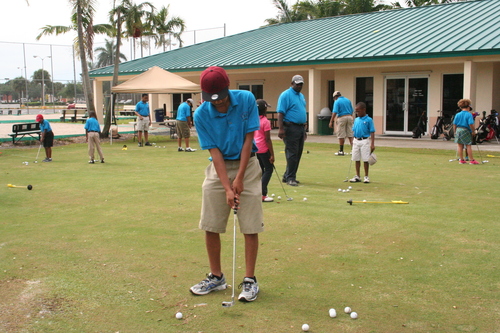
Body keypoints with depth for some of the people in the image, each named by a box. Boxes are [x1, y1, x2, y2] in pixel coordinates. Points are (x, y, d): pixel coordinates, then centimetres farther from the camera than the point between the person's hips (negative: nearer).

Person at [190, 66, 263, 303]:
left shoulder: (246, 100, -12)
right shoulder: (201, 114, -11)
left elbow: (248, 139, -9)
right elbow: (214, 151, -11)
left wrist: (239, 179, -13)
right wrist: (227, 188, -19)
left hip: (246, 165, -1)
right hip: (218, 168, 2)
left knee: (250, 227, -3)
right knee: (210, 227, 3)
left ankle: (250, 280, 9)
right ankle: (216, 277, 20)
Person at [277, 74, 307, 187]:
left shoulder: (301, 96, 19)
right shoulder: (286, 95, -8)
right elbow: (280, 113, -14)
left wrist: (304, 129, 23)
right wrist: (281, 128, -22)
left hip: (301, 128, 9)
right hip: (291, 128, -9)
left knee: (298, 154, 9)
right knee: (292, 154, -8)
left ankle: (287, 176, 17)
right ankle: (290, 178, -3)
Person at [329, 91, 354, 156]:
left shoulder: (337, 101, -5)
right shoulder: (348, 100, 12)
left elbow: (335, 112, -14)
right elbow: (352, 111, 16)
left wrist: (331, 122, -14)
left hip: (341, 118, -5)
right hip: (349, 117, 5)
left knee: (341, 135, 1)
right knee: (350, 134, 8)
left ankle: (341, 151, 6)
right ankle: (353, 149, 2)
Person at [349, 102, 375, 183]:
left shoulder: (369, 120, -8)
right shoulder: (356, 120, 9)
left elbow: (372, 132, -9)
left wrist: (372, 144, -14)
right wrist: (353, 141, 11)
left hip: (365, 141, -6)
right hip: (356, 141, 6)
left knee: (365, 159, -1)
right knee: (356, 159, 10)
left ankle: (366, 177, 11)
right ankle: (357, 176, 20)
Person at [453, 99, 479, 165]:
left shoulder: (457, 115, 5)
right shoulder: (469, 115, -9)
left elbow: (454, 124, 6)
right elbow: (471, 124, -17)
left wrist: (455, 131, 15)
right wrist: (474, 131, -3)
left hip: (458, 130, 5)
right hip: (466, 130, -5)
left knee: (460, 145, 8)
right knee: (468, 146, 2)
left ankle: (461, 160, 13)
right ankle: (471, 160, 6)